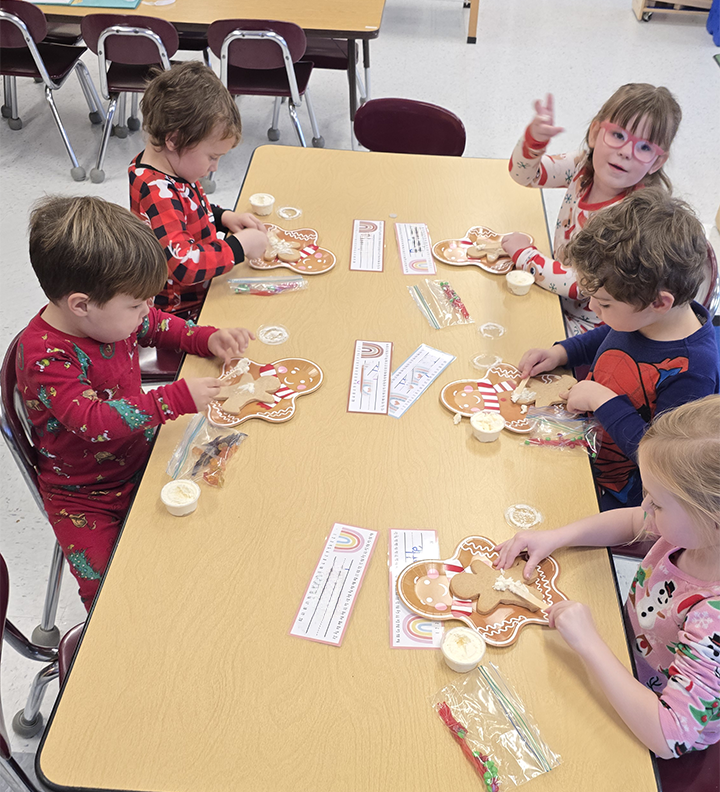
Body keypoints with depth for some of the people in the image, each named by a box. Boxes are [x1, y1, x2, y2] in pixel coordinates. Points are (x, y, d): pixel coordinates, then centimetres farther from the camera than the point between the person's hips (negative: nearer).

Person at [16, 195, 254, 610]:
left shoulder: (112, 315, -8)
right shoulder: (45, 357, -31)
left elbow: (160, 326, 12)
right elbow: (95, 421, -40)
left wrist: (208, 339, -6)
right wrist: (178, 398, -42)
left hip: (138, 458, 7)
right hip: (84, 495, -6)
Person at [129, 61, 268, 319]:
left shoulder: (172, 166, 4)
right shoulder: (157, 191, -28)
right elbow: (184, 264, -36)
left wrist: (224, 217, 7)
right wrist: (239, 246, -24)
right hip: (182, 311, -10)